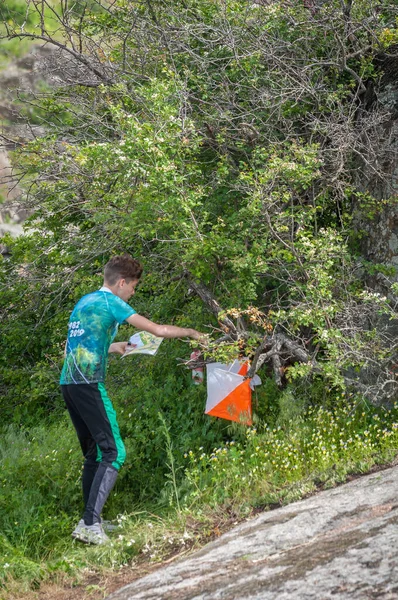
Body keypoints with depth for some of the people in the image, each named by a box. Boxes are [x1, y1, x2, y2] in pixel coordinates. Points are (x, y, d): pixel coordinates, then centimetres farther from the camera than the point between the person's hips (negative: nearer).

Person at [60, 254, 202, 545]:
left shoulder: (84, 302, 21)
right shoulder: (111, 302, -3)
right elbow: (157, 329, -3)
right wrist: (191, 332, 11)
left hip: (69, 384, 9)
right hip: (89, 384, -9)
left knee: (94, 453, 15)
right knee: (113, 453, -10)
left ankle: (90, 520, 16)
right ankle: (89, 524, -19)